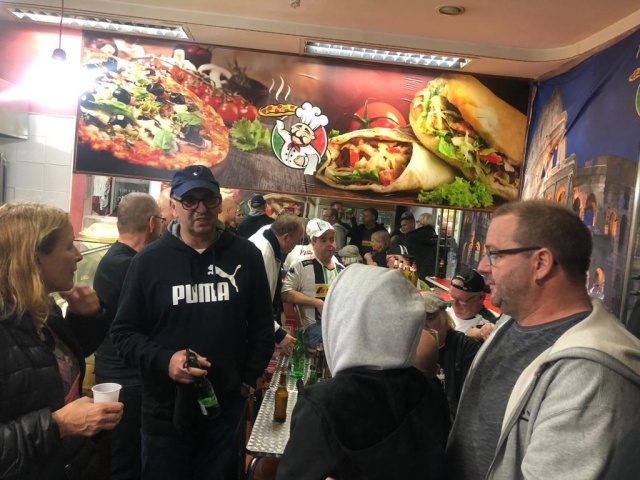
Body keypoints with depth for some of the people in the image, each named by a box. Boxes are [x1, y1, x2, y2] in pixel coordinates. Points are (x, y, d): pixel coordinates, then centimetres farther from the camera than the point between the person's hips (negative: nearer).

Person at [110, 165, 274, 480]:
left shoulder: (246, 256, -2)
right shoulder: (149, 260, -6)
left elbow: (262, 326, 7)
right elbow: (123, 332, -2)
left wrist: (248, 380, 4)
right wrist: (164, 360, -18)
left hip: (226, 410, 1)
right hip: (165, 413, -1)